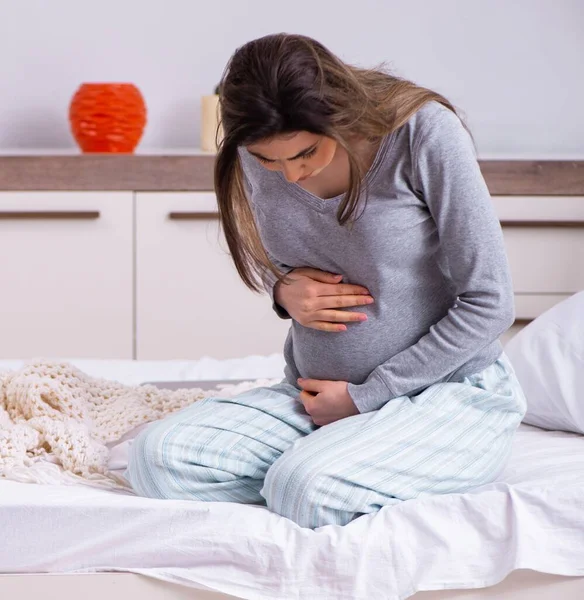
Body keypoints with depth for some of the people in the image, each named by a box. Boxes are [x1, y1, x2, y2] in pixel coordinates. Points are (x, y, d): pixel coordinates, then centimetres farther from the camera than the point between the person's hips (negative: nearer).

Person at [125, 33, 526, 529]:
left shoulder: (425, 133, -18)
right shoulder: (257, 158, -2)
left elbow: (488, 305, -15)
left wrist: (364, 396, -12)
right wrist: (285, 291, -8)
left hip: (448, 392, -6)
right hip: (315, 395, 6)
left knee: (307, 489, -34)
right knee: (157, 457, -16)